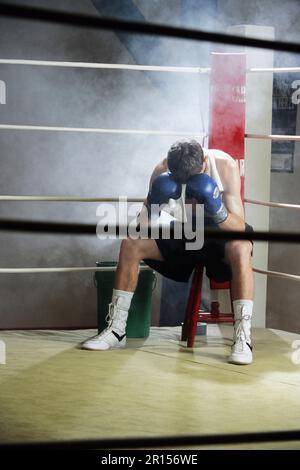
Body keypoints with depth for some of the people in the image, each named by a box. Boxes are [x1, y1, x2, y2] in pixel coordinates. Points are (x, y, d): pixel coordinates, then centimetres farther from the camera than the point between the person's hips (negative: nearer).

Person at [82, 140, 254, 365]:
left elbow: (239, 228, -25)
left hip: (221, 233, -3)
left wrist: (217, 210, -45)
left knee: (240, 249, -38)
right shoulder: (163, 171, -17)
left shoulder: (225, 165, -24)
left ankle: (243, 339, -38)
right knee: (131, 243, -17)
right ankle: (116, 330, -9)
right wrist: (153, 205, -36)